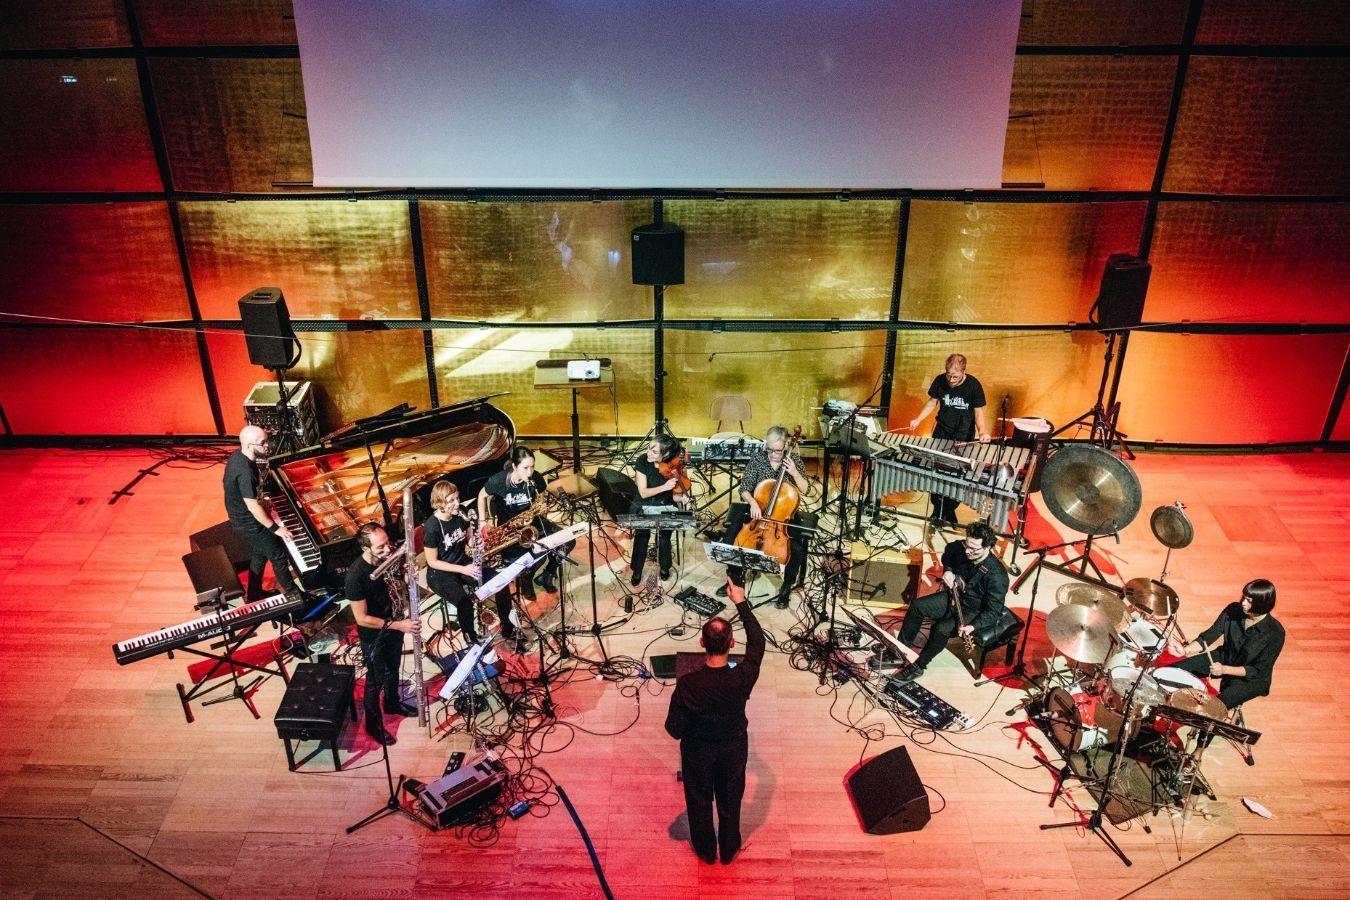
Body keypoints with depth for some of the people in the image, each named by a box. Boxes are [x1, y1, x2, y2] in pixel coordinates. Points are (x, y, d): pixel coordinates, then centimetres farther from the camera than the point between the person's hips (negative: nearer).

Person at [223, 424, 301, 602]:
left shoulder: (237, 456, -5)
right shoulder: (244, 471, -34)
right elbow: (253, 507, -29)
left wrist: (265, 509, 15)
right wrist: (275, 528, -19)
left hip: (241, 519, 9)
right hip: (250, 525, -9)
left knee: (259, 557, 25)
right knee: (279, 557, 8)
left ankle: (255, 595, 41)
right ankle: (293, 594, 25)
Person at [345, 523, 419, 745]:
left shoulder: (388, 558, -16)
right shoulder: (356, 575, -33)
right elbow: (361, 619, -27)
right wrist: (397, 625, -27)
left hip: (394, 622, 6)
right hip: (373, 634, -6)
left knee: (393, 670, 28)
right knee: (376, 680, 15)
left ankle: (392, 703, 54)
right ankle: (373, 724, 37)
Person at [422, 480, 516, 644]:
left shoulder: (460, 516, -4)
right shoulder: (432, 527, -21)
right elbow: (432, 562, -17)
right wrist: (463, 570, -23)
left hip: (464, 563, 6)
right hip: (440, 573, -6)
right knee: (464, 601, -33)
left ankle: (506, 626, 6)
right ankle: (471, 639, -8)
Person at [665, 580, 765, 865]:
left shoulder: (687, 685, -35)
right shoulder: (742, 678, -33)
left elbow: (674, 729, -22)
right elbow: (757, 641, -14)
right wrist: (741, 602, -8)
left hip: (698, 750, -1)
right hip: (734, 747, 1)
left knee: (699, 800, 25)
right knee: (730, 799, 27)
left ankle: (706, 850, 48)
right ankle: (729, 849, 49)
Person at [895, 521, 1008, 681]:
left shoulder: (996, 576, -33)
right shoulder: (962, 548, -14)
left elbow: (993, 612, -27)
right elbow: (948, 550, 13)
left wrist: (972, 626, -39)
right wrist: (947, 570, -3)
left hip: (975, 613, -7)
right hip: (955, 595, 7)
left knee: (941, 629, -27)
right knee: (917, 606, -4)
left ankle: (919, 666, -6)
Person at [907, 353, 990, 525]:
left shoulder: (973, 385, -16)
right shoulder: (940, 381, -10)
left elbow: (979, 412, -9)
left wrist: (982, 431, -27)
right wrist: (918, 419, -6)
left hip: (964, 436, -2)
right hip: (941, 432, 2)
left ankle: (949, 511, 19)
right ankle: (937, 509, 17)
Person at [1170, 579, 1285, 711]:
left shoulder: (1275, 632, -25)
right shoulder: (1233, 610, -14)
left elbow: (1258, 670, -20)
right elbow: (1210, 635, -12)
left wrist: (1224, 670, -31)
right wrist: (1186, 650, -29)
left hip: (1251, 679, -5)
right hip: (1225, 658, 5)